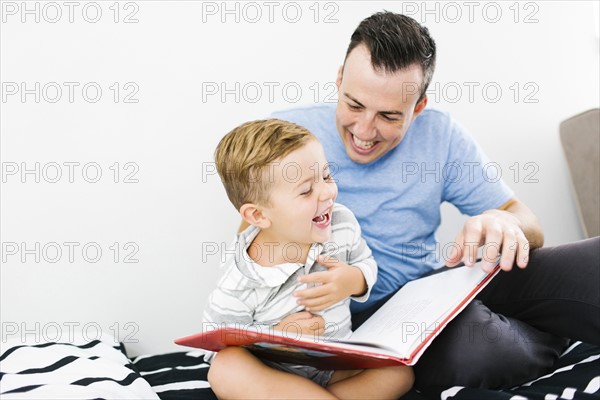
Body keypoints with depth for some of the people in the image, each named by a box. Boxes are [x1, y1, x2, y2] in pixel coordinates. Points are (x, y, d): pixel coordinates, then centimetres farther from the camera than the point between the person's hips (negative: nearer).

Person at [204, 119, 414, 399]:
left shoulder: (342, 223, -11)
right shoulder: (241, 283, -23)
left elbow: (366, 263, 5)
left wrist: (356, 280, -20)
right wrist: (277, 334, -28)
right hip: (274, 373, -5)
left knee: (398, 372, -18)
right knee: (225, 369, -33)